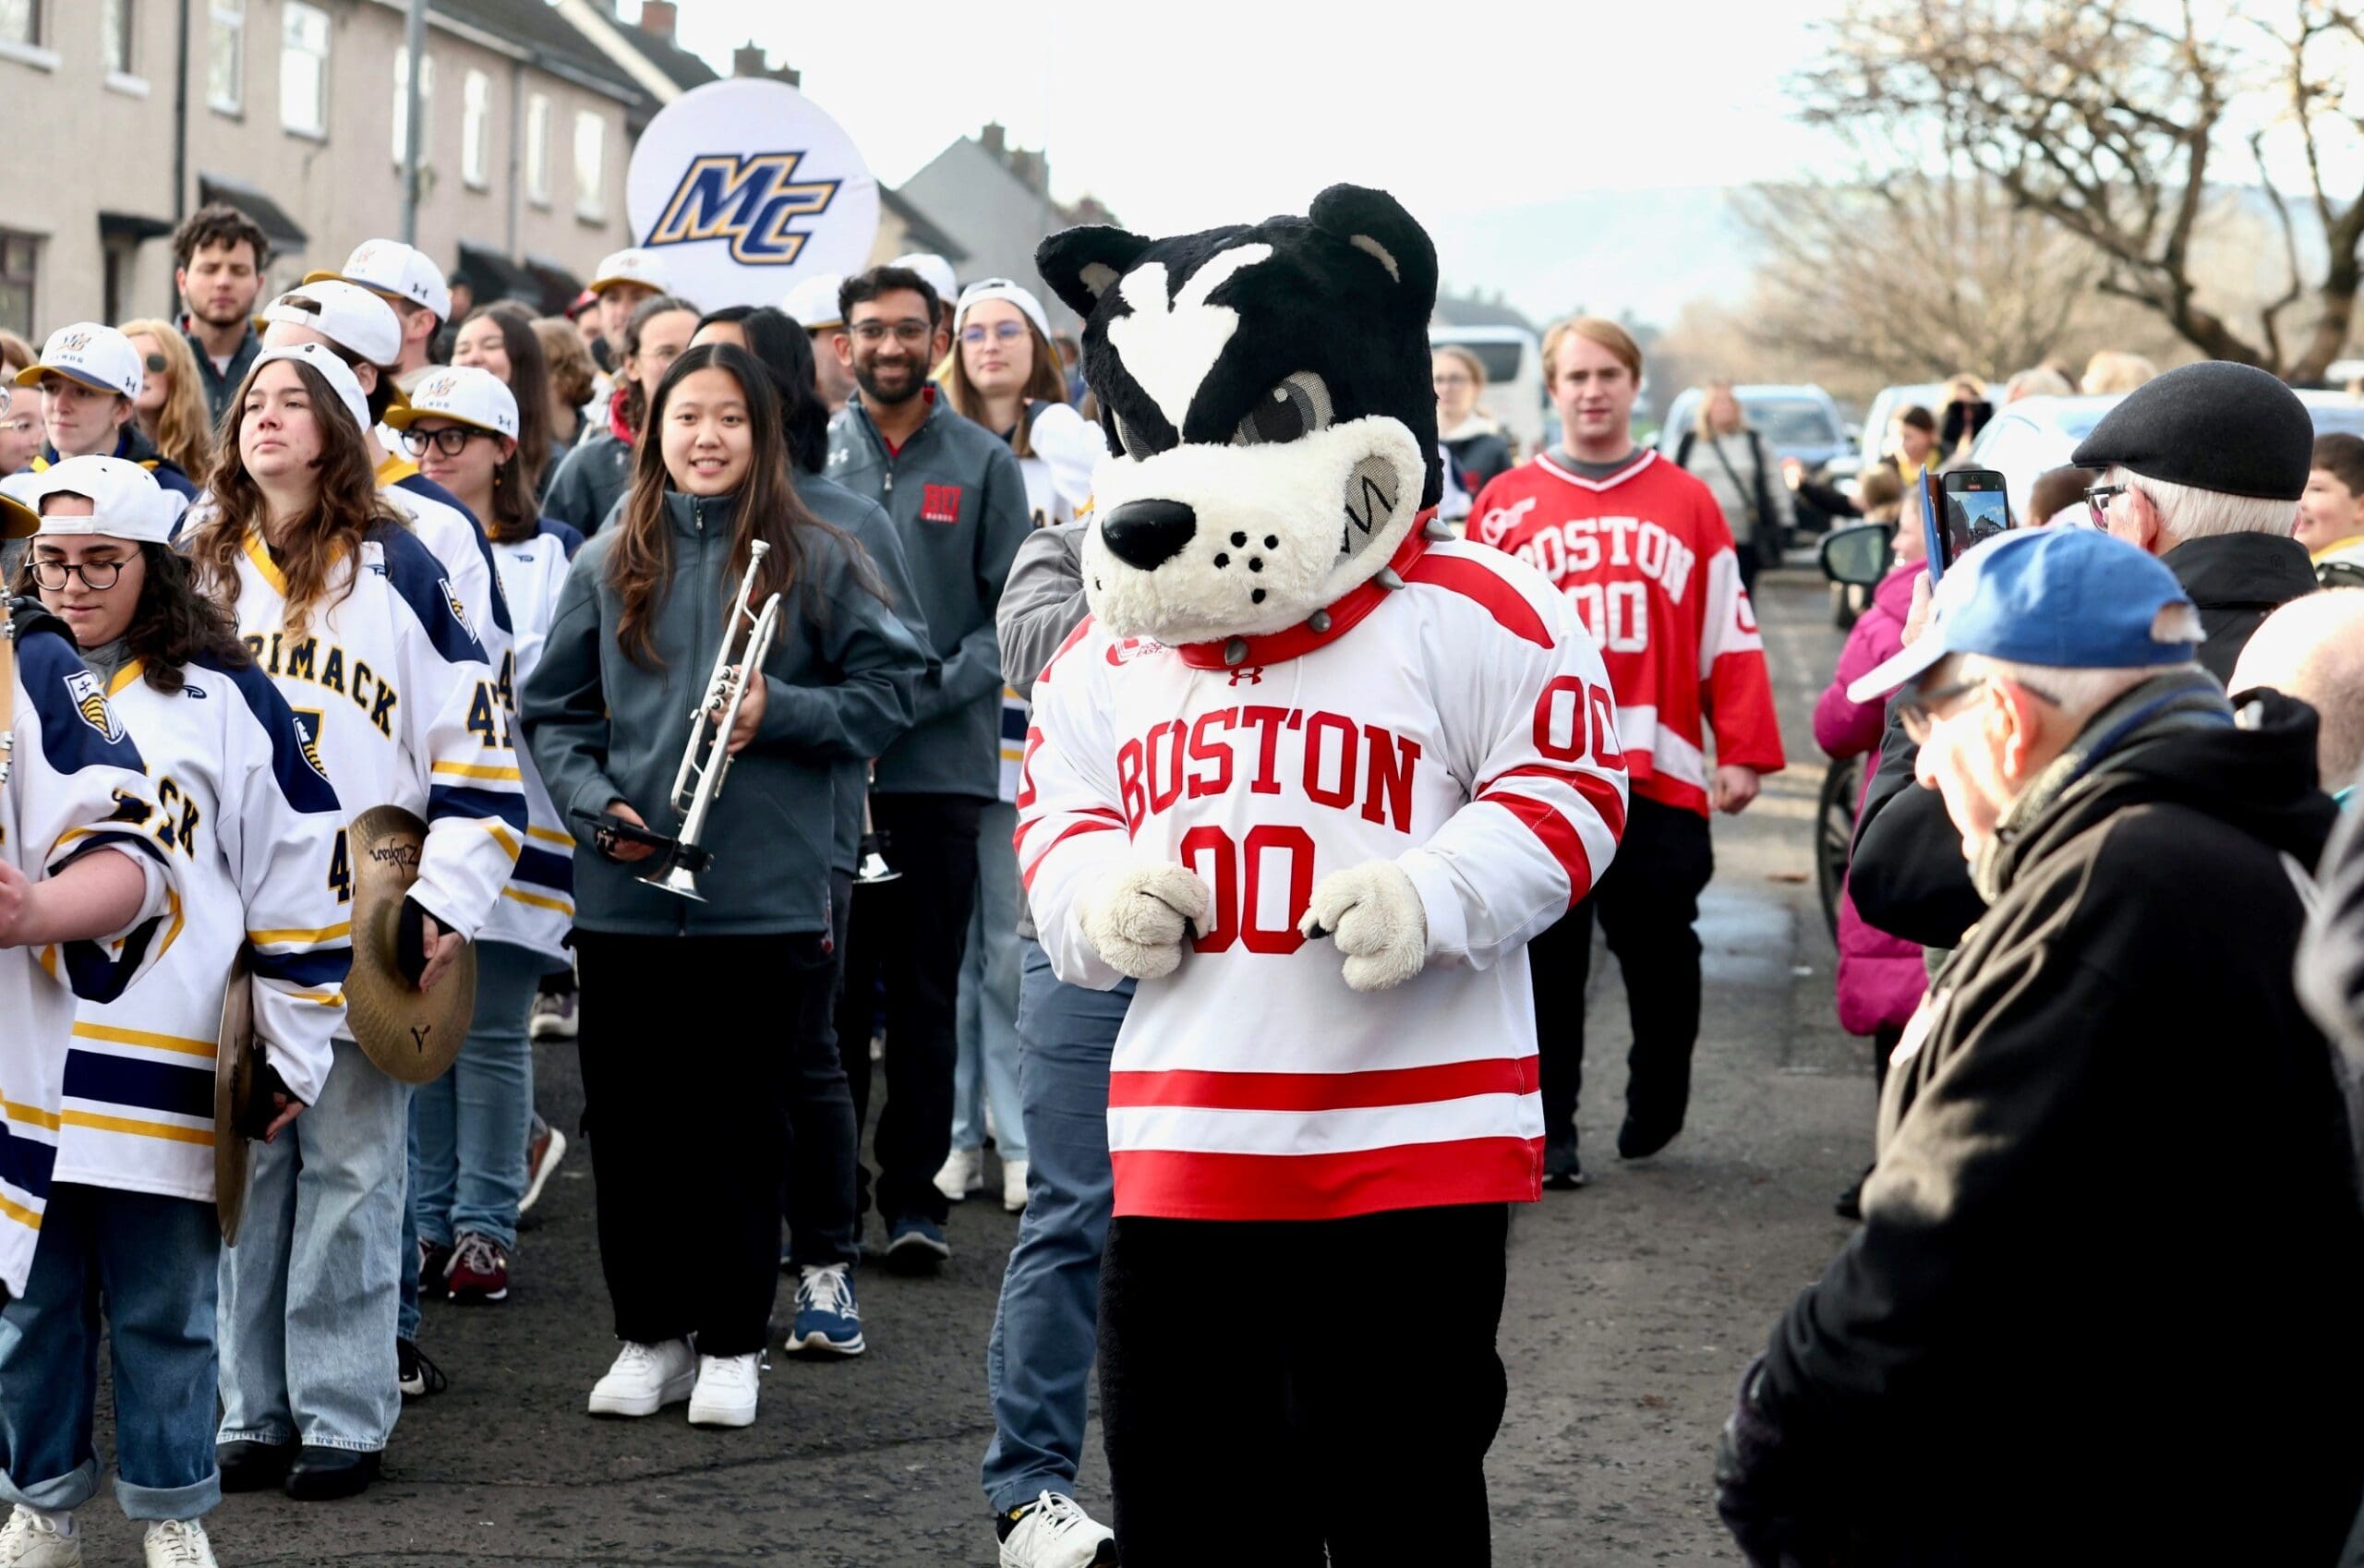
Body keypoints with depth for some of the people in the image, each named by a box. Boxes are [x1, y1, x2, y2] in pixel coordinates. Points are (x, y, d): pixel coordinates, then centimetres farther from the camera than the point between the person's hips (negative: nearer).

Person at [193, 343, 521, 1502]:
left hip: (364, 921, -4)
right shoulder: (199, 569, 11)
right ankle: (255, 1410, 14)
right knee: (246, 1166, 6)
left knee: (349, 1169, -1)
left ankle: (344, 1415, 6)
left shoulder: (400, 569, -1)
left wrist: (446, 899, -9)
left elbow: (477, 744, -2)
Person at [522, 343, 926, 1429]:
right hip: (626, 893, 2)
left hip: (765, 894, -2)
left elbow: (890, 689, 4)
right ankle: (648, 1334, 20)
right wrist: (594, 802, -5)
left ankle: (731, 1344, 16)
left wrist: (780, 714, -10)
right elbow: (552, 713, 11)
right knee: (629, 1123, 7)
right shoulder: (609, 564, 8)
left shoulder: (812, 558, 2)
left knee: (741, 1126, 4)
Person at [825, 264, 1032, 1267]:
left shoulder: (984, 464, 5)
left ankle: (916, 1198, 10)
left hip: (942, 763, -1)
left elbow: (1008, 615, 1)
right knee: (830, 986, 4)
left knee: (925, 994, 4)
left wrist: (921, 692, -13)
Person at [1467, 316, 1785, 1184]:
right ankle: (1550, 1133, 9)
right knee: (1549, 962, 3)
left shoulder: (1687, 502, 8)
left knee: (1661, 955, 5)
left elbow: (1731, 639, 7)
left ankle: (1655, 1106, 26)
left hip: (1662, 776, 0)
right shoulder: (1507, 504, 7)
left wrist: (1743, 752, 1)